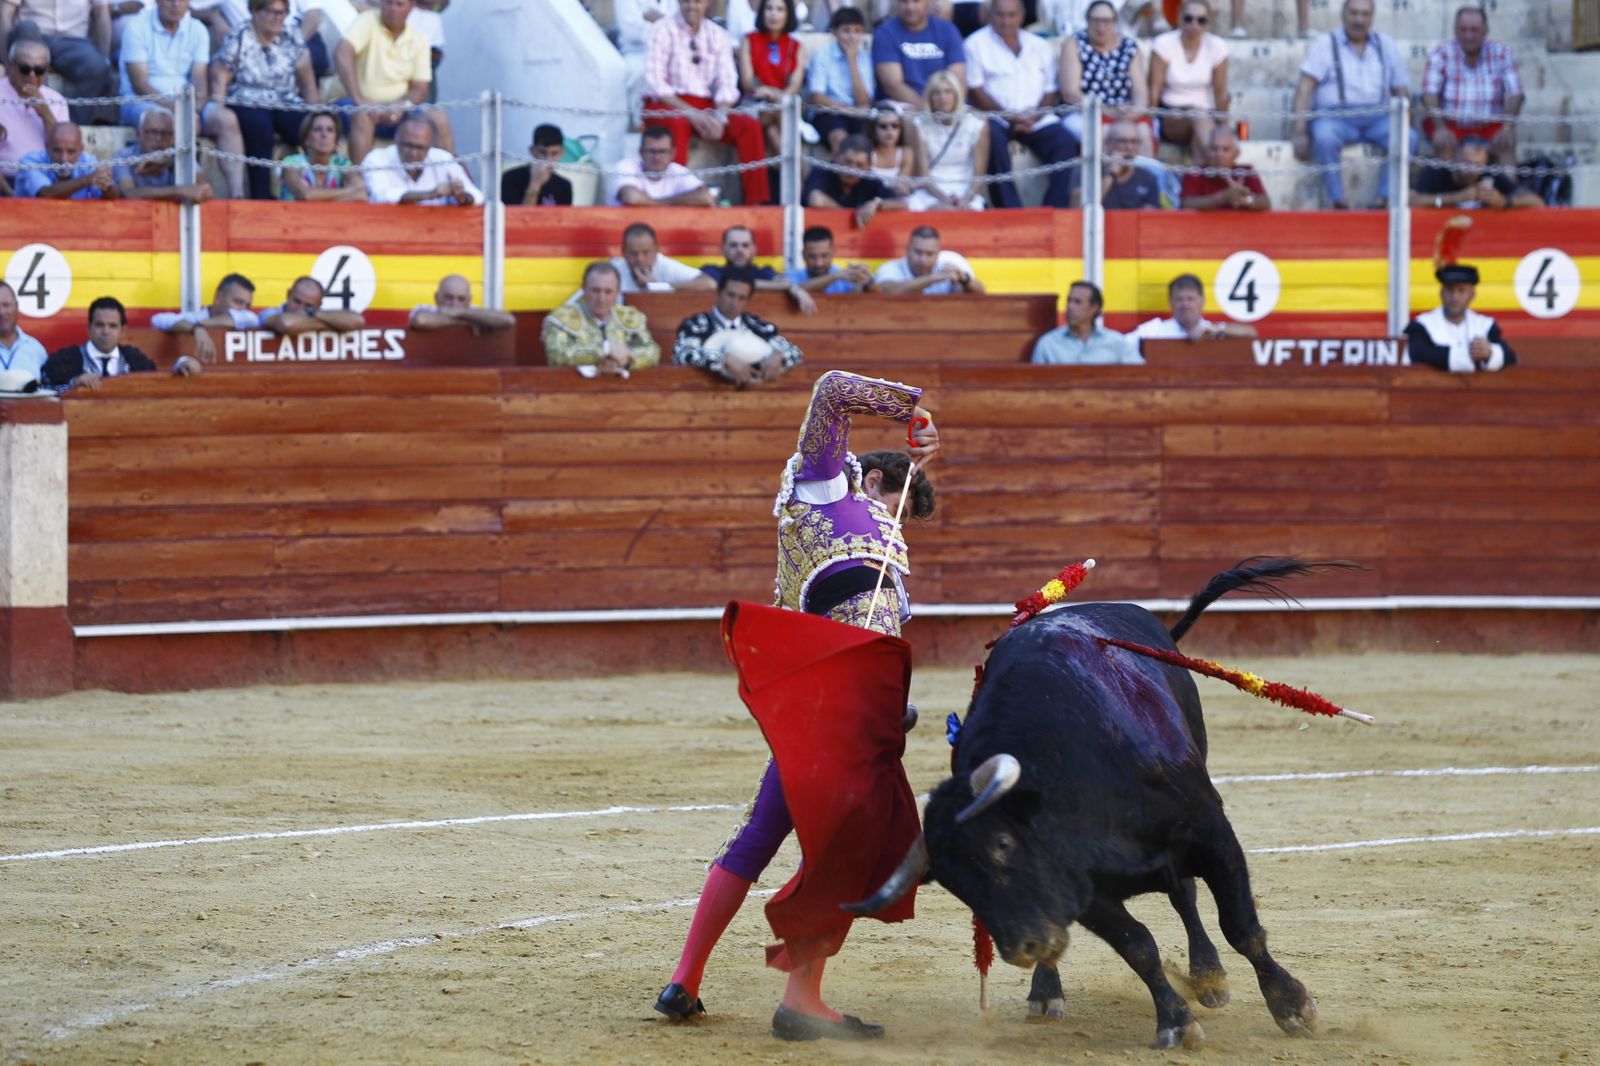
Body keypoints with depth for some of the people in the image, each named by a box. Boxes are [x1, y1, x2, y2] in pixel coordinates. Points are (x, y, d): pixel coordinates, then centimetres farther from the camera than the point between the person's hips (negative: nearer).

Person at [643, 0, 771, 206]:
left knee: (751, 126, -18)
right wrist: (691, 114, -20)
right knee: (678, 124, -38)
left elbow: (727, 83, 4)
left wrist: (719, 116, -16)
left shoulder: (718, 35, 11)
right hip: (666, 107, -4)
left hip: (706, 109, 4)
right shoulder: (662, 30, -1)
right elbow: (655, 82, -10)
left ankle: (756, 202, -17)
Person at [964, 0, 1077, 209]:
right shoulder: (977, 44, 6)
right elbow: (974, 92, -2)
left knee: (1065, 143, -24)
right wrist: (1009, 117, -13)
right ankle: (1010, 209, -37)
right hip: (995, 117, -3)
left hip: (1036, 119, 3)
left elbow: (1051, 92, 12)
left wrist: (1032, 119, -9)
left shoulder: (1041, 47, 17)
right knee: (993, 138, -36)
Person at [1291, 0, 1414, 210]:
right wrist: (1300, 133, -14)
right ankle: (1338, 202, -34)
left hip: (1376, 117, 3)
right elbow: (1305, 89, -3)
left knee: (1408, 137, -27)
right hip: (1336, 116, -3)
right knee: (1324, 137, -37)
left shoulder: (1385, 46, 16)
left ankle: (1383, 200, -28)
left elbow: (1401, 90, 15)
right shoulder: (1325, 45, 6)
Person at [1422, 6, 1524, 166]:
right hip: (1450, 124, -1)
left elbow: (1514, 94, -8)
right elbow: (1429, 94, -14)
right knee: (1443, 142, -32)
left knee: (1507, 142, -28)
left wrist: (1508, 127, -24)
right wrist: (1440, 128, -29)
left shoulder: (1501, 54, -1)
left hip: (1489, 125, 1)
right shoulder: (1442, 54, -5)